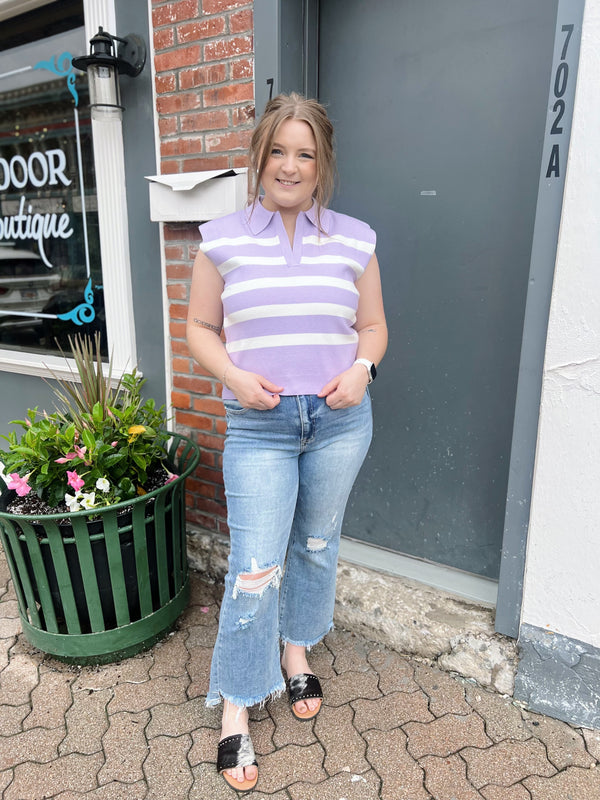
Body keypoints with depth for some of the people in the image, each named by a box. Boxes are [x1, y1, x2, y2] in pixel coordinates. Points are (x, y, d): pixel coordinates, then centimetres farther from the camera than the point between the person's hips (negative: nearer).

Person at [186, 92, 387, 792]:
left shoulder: (354, 240, 3)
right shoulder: (223, 239, 0)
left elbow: (373, 326, 10)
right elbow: (200, 327, 5)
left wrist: (361, 368, -10)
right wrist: (235, 377, -12)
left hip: (339, 419, 2)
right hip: (258, 425, -2)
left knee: (316, 546, 17)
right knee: (255, 568, -2)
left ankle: (297, 651, 44)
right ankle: (236, 709, 19)